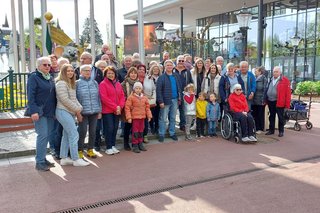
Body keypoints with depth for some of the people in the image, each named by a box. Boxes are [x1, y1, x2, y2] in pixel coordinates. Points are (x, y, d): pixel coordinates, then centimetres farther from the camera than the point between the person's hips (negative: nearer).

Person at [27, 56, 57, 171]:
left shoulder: (50, 78, 15)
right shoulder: (34, 77, -6)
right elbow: (30, 96, -13)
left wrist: (55, 110, 16)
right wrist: (34, 111, -21)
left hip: (50, 112, 7)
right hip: (40, 112, -7)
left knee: (48, 135, 9)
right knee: (43, 135, -9)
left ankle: (43, 158, 20)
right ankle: (39, 162, -1)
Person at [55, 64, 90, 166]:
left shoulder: (71, 83, 17)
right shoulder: (61, 83, -13)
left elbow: (74, 99, 17)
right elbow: (65, 100, -19)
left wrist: (79, 109, 3)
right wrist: (77, 110, -12)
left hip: (70, 113, 10)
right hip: (63, 112, -10)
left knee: (66, 135, 13)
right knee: (74, 135, -9)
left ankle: (64, 158, 21)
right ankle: (76, 159, -2)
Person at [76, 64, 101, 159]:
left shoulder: (95, 83, 10)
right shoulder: (77, 83, 0)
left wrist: (99, 111, 10)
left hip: (94, 112, 4)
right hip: (83, 112, -3)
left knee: (93, 132, 9)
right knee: (82, 132, -1)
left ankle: (90, 150, 23)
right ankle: (80, 151, 14)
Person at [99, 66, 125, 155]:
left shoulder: (118, 84, 13)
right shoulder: (103, 84, -5)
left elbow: (122, 96, 10)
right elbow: (104, 98, -13)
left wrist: (120, 107, -7)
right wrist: (115, 107, -14)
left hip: (117, 111, 6)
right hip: (107, 111, -5)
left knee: (115, 128, 9)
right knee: (109, 128, -4)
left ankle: (113, 146, 19)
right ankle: (109, 148, 5)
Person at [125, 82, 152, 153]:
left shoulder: (144, 98, 7)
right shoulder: (131, 97, -8)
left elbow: (147, 107, 13)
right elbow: (127, 107, -10)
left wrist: (149, 115, 9)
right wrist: (129, 117, -14)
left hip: (142, 117, 5)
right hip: (135, 117, -5)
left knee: (141, 131, 13)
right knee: (135, 131, -1)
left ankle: (140, 144, 24)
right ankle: (135, 146, 7)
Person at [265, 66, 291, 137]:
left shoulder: (285, 80, -6)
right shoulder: (271, 80, 13)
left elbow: (288, 92, -9)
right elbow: (267, 89, 16)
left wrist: (287, 104, -13)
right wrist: (266, 99, 9)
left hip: (279, 102, -6)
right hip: (270, 101, 6)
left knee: (281, 117, 4)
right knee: (271, 116, 14)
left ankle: (281, 131, 14)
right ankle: (271, 130, 24)